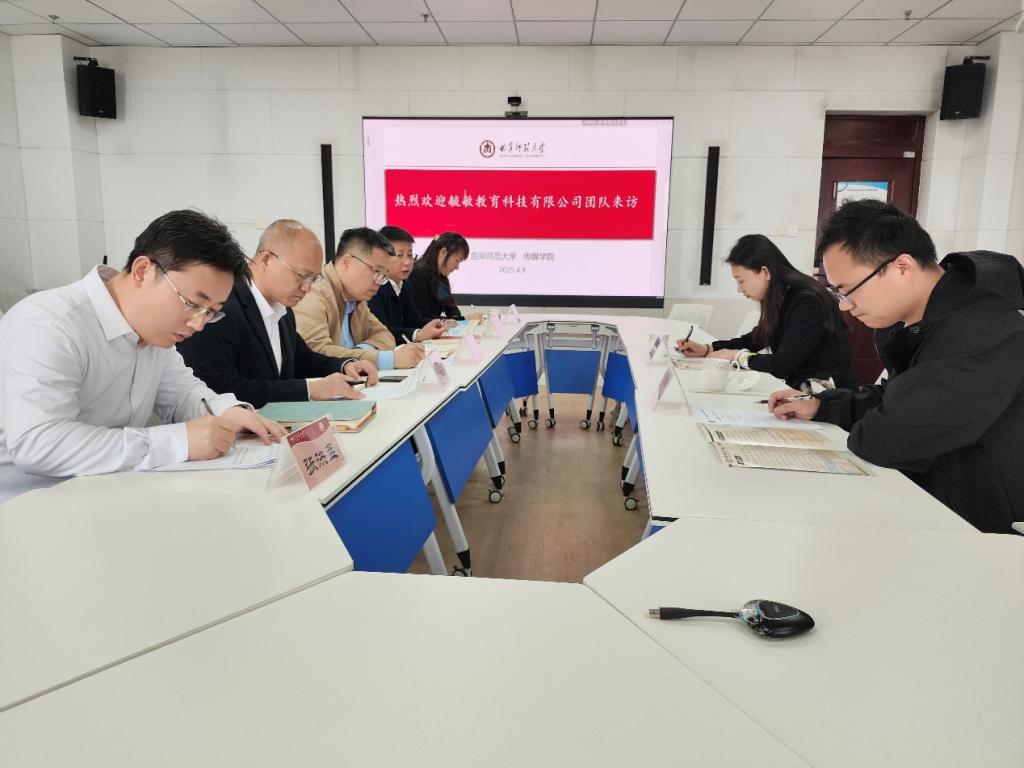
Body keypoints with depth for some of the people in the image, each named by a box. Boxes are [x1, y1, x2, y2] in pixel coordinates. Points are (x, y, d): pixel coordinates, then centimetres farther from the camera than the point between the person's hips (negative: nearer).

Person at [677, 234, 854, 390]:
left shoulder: (808, 302, -22)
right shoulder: (783, 299, 4)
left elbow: (780, 366, -25)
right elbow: (755, 340, 16)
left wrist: (736, 356, -10)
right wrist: (706, 349, 4)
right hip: (797, 385, 7)